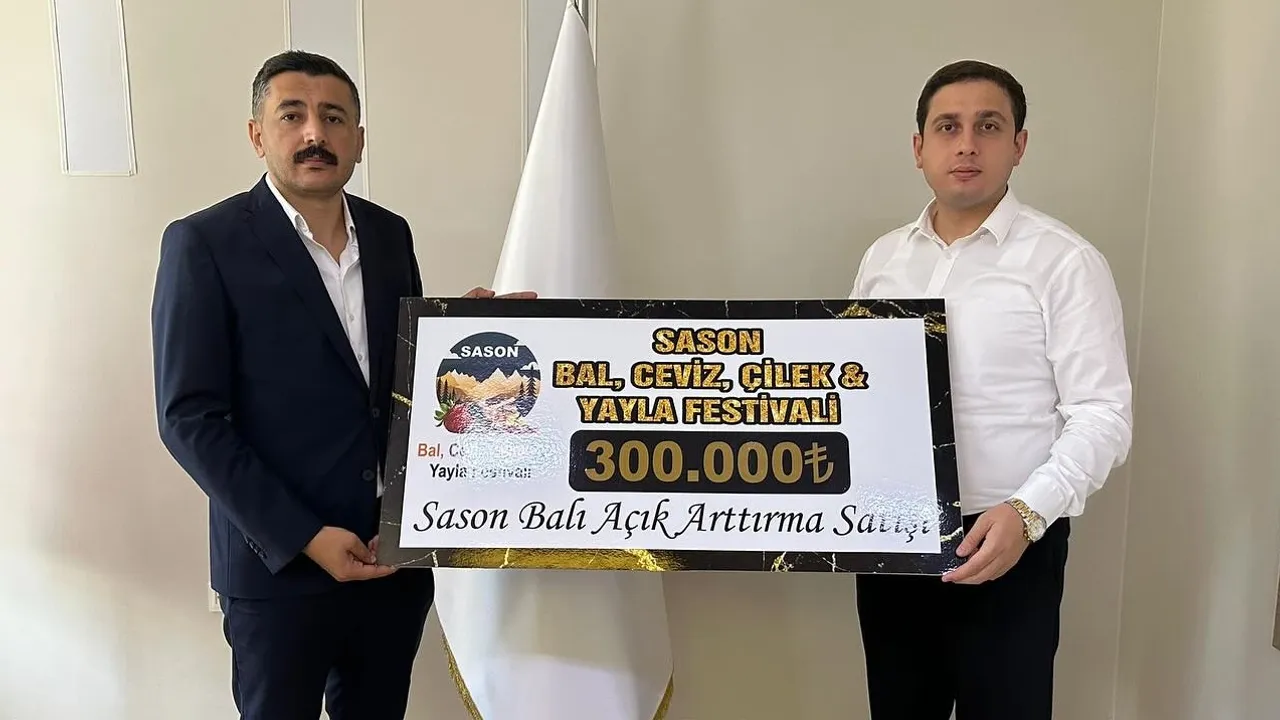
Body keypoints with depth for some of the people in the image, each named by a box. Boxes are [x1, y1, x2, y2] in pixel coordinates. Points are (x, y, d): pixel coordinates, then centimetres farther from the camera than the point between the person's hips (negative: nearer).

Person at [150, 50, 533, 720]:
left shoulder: (390, 234, 6)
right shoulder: (204, 243, -9)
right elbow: (189, 418, -11)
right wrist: (303, 537, -16)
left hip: (396, 556, 5)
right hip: (279, 564, -4)